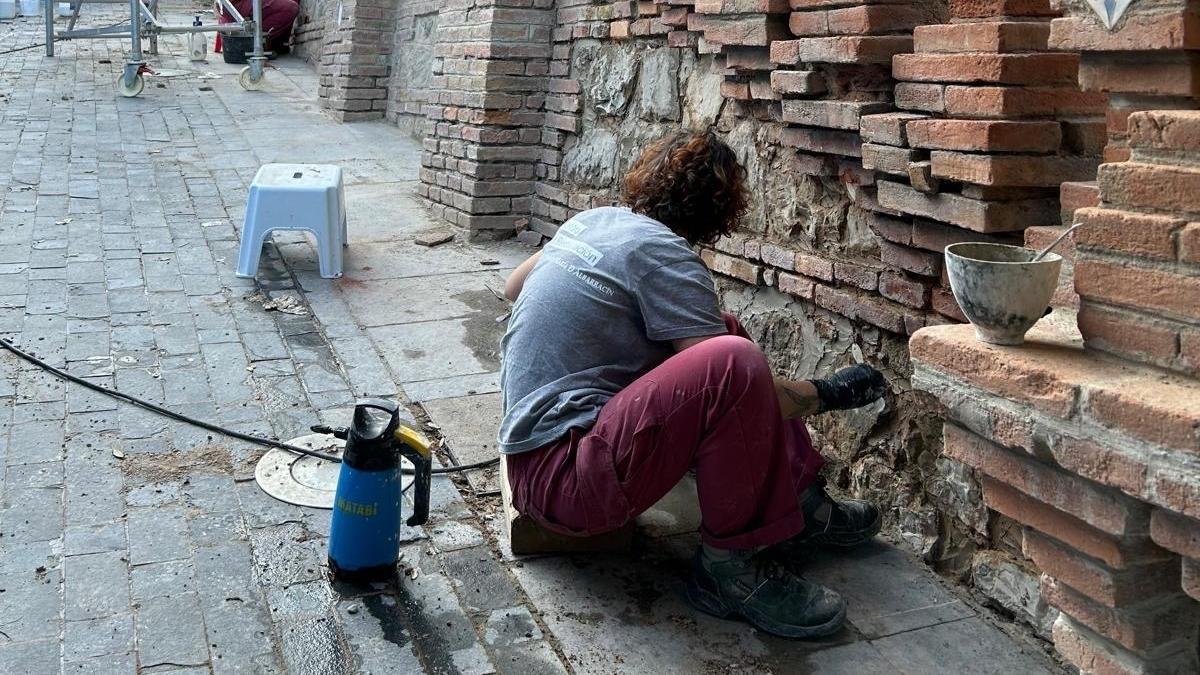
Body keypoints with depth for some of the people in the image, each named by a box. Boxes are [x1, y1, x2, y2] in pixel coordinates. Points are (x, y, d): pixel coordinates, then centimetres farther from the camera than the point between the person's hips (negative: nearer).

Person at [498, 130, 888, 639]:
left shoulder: (591, 221, 11)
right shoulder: (661, 252, -13)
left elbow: (514, 286, 30)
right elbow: (734, 385, -15)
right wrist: (828, 394, 1)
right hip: (560, 479, -10)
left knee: (724, 332, 13)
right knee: (734, 361, -28)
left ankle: (798, 506, 11)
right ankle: (730, 566, -13)